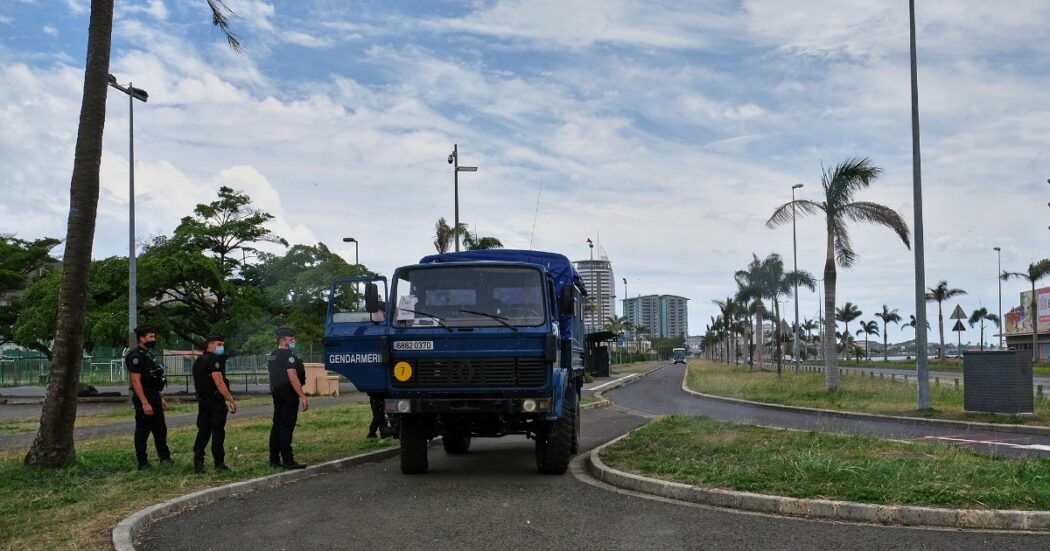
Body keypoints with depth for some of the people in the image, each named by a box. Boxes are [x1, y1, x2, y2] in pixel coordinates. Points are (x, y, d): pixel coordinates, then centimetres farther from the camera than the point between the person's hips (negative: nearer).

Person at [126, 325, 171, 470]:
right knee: (142, 432, -1)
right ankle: (142, 463, 5)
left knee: (160, 430, 15)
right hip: (143, 399, -10)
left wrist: (160, 398, 22)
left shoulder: (148, 354, 15)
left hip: (154, 399, 10)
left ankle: (165, 458, 25)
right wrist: (145, 403, -26)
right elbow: (136, 381, -22)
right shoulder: (135, 356, -16)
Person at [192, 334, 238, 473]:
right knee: (218, 432, -3)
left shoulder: (198, 361, 16)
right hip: (216, 400, -9)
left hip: (202, 400, 9)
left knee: (203, 431, 9)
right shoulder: (213, 360, -14)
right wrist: (232, 400, -18)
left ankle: (198, 462, 5)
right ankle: (219, 463, 1)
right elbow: (219, 383, -20)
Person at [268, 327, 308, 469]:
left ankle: (274, 459, 16)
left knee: (277, 426, 12)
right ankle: (288, 460, -7)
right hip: (289, 396, -9)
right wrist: (303, 397, -21)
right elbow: (293, 378, -21)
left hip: (277, 395, 9)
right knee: (286, 428, -8)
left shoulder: (271, 356, 14)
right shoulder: (288, 356, -15)